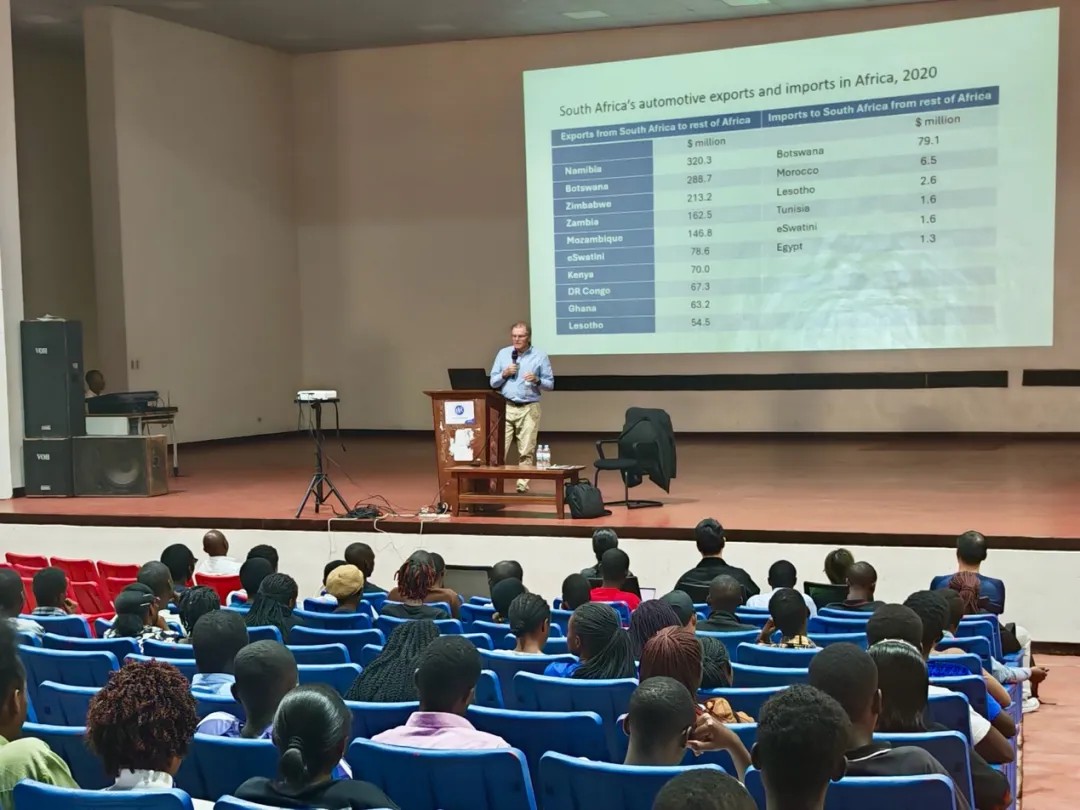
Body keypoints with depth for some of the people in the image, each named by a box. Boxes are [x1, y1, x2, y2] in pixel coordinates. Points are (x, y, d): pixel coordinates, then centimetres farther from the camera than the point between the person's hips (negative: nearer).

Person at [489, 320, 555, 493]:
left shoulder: (540, 356, 3)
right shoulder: (503, 354, 10)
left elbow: (550, 384, 4)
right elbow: (493, 382, 11)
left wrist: (537, 380, -15)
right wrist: (504, 374, -8)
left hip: (529, 409, -1)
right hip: (506, 408, 2)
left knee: (527, 452, -2)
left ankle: (523, 486, 2)